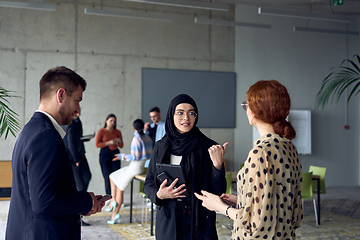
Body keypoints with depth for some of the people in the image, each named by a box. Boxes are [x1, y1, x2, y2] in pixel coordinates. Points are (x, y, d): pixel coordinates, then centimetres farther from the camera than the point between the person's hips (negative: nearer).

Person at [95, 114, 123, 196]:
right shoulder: (101, 131, 0)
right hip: (105, 155, -2)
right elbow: (97, 144, -6)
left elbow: (121, 146, 13)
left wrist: (119, 141, -9)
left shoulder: (118, 132, 9)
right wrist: (108, 143, -15)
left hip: (115, 154, 2)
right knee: (107, 176, -2)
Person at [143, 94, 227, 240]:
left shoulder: (207, 147, -5)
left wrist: (217, 165, -23)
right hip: (168, 221, 2)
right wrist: (159, 195, -13)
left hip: (199, 221, -2)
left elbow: (218, 192, -8)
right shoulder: (161, 147, 2)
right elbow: (148, 184, 7)